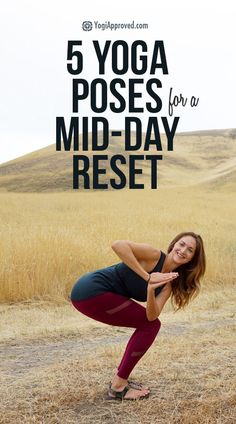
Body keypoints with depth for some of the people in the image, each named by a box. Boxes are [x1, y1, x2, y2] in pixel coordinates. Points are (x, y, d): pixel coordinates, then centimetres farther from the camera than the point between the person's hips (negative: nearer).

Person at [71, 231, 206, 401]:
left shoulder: (169, 282, 9)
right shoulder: (154, 255, -12)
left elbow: (152, 315, -6)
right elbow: (118, 245, -30)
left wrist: (151, 290, -26)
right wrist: (147, 277, -27)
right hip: (91, 292, -8)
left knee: (150, 324, 10)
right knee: (150, 326, -5)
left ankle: (120, 379, 19)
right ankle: (117, 387, 2)